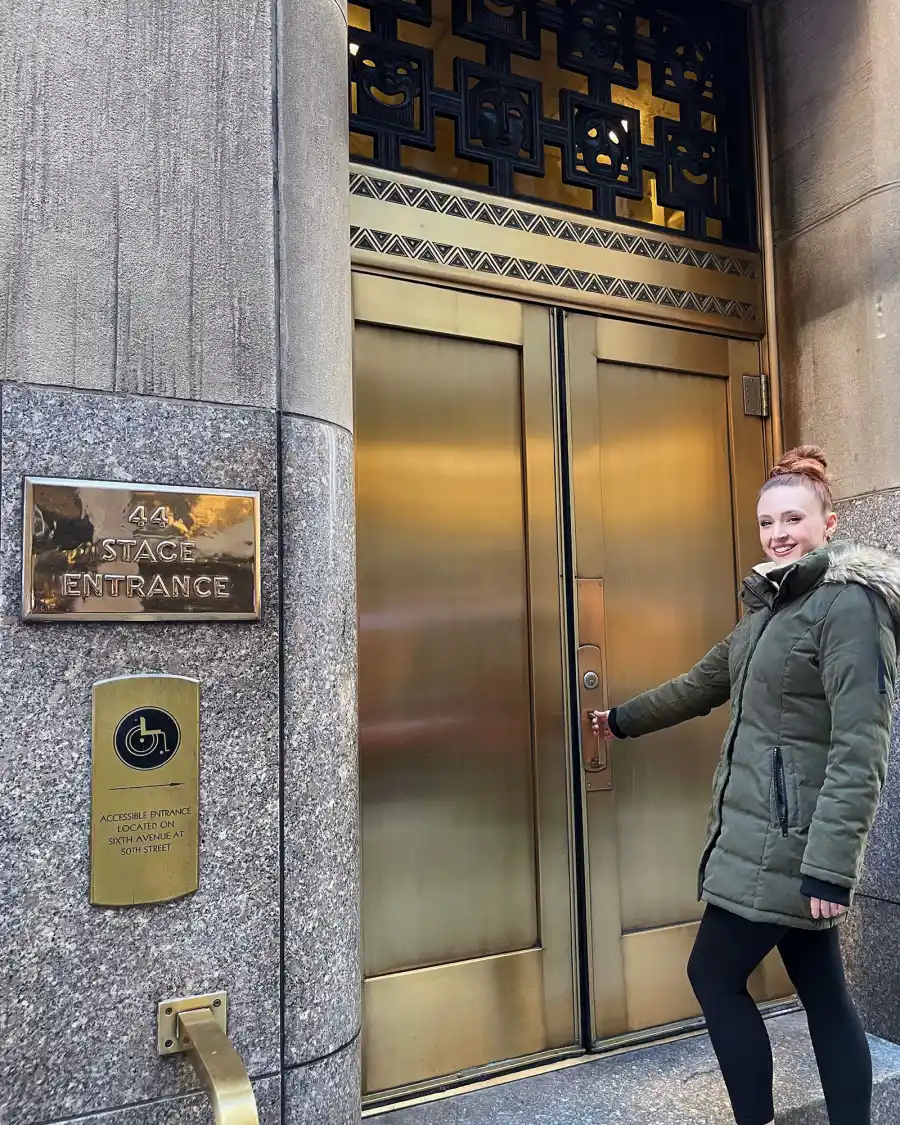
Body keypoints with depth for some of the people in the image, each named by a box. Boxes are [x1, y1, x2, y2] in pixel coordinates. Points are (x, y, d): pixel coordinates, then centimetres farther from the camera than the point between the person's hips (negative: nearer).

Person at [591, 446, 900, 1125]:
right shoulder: (773, 603, 14)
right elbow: (706, 682, 25)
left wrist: (830, 866, -23)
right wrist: (622, 721, 33)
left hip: (790, 839, -8)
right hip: (763, 832, 8)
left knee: (714, 974, 2)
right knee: (822, 991, 13)